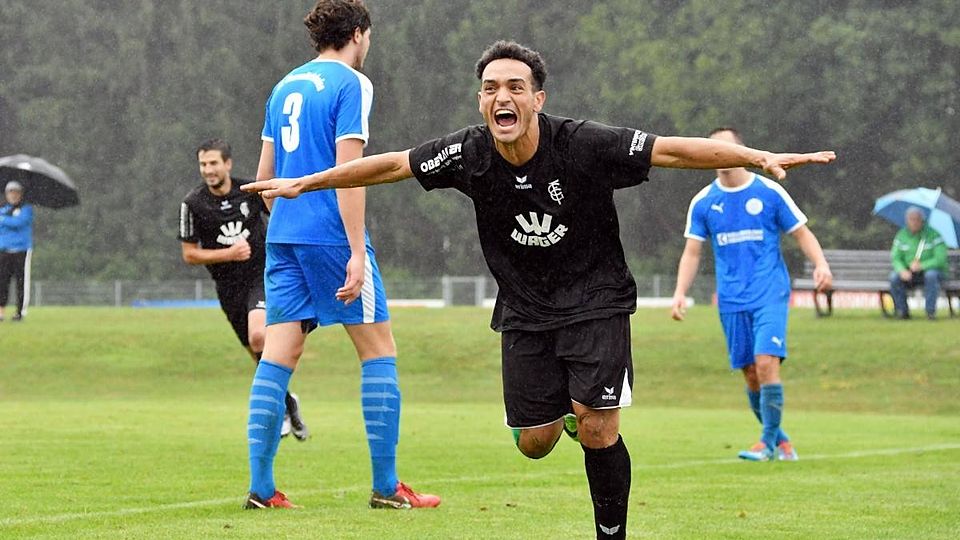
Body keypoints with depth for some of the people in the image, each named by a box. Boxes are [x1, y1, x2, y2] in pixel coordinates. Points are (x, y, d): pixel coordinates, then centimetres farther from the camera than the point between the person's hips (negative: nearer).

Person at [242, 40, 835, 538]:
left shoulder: (584, 145, -22)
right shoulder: (468, 154, -13)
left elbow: (673, 150, -22)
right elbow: (391, 165, 2)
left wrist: (760, 157, -32)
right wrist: (306, 183, 8)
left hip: (595, 302, -3)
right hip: (525, 310, 3)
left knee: (597, 431, -14)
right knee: (534, 443, 2)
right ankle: (564, 405, 38)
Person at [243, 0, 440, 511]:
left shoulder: (285, 86, 16)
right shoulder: (351, 84, -6)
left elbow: (264, 174, 20)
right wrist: (358, 253, -17)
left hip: (283, 238, 7)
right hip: (332, 236, -7)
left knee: (277, 355, 3)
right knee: (379, 350, 1)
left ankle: (261, 487, -2)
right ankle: (386, 485, 0)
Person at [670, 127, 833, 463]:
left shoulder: (769, 192, -1)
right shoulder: (703, 202, 7)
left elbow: (801, 233, 5)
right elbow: (692, 252, 10)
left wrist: (820, 265, -12)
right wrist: (680, 293, -2)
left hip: (770, 294, -3)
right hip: (732, 301, 3)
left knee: (766, 363, -18)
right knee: (750, 373, 3)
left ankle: (768, 441, -7)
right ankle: (779, 439, 19)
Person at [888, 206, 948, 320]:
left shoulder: (933, 235, -10)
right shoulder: (901, 236, 1)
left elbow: (940, 259, -17)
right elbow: (895, 258, -3)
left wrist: (921, 266, -31)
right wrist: (902, 271, -26)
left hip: (930, 269, -3)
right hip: (909, 273, 3)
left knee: (931, 275, -37)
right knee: (894, 277, -26)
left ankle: (931, 311, -28)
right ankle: (903, 311, -14)